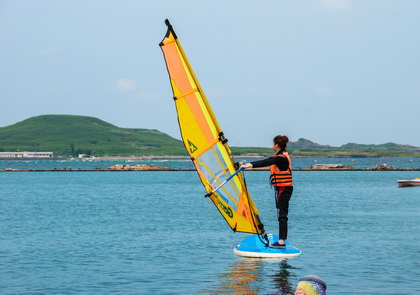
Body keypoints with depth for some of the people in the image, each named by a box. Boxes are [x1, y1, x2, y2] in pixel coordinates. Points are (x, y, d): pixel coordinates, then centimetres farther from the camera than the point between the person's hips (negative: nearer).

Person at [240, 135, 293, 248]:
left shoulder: (281, 157, -17)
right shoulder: (279, 156, 15)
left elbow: (266, 163, -27)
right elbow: (266, 161, 18)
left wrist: (251, 165, -34)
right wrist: (249, 163, 18)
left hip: (284, 188, -10)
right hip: (281, 188, 10)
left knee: (282, 214, -12)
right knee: (281, 214, 12)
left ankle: (281, 241, -15)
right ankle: (282, 239, 16)